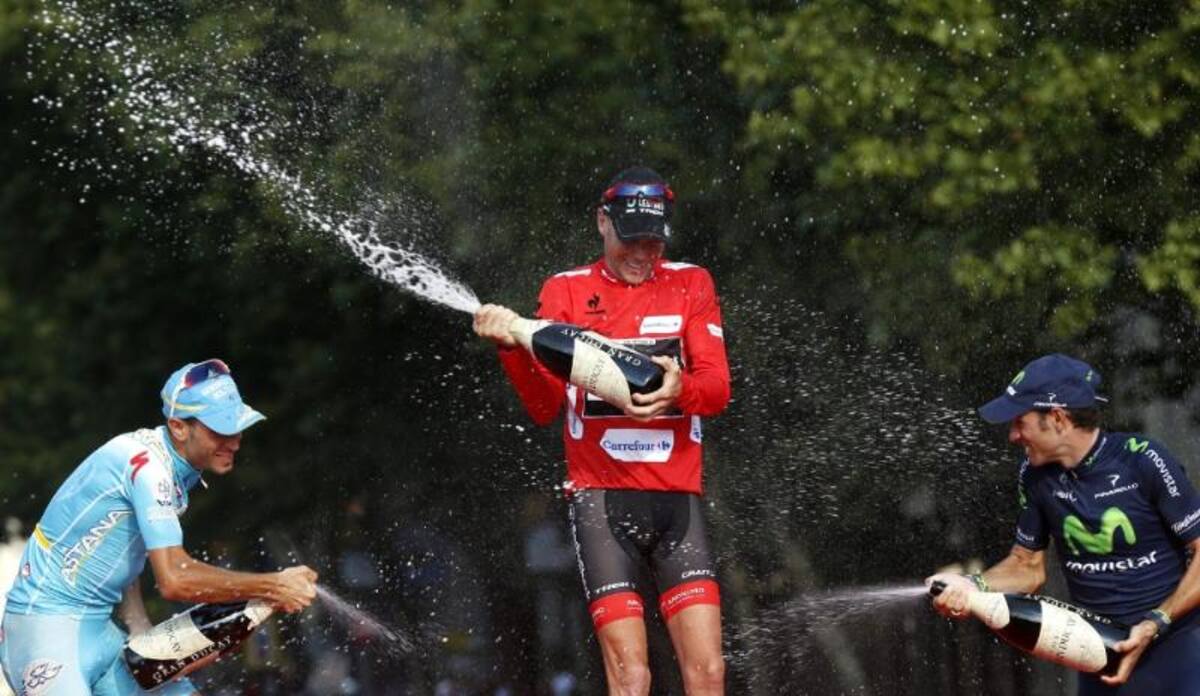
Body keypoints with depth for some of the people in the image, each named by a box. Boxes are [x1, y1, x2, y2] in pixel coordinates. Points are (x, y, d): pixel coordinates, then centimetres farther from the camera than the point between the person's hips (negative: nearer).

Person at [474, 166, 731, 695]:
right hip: (600, 497, -2)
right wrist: (514, 349, -19)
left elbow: (717, 389, 0)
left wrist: (679, 389, -23)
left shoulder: (690, 285, 11)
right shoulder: (566, 291, 8)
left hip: (677, 497, 2)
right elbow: (544, 408, 0)